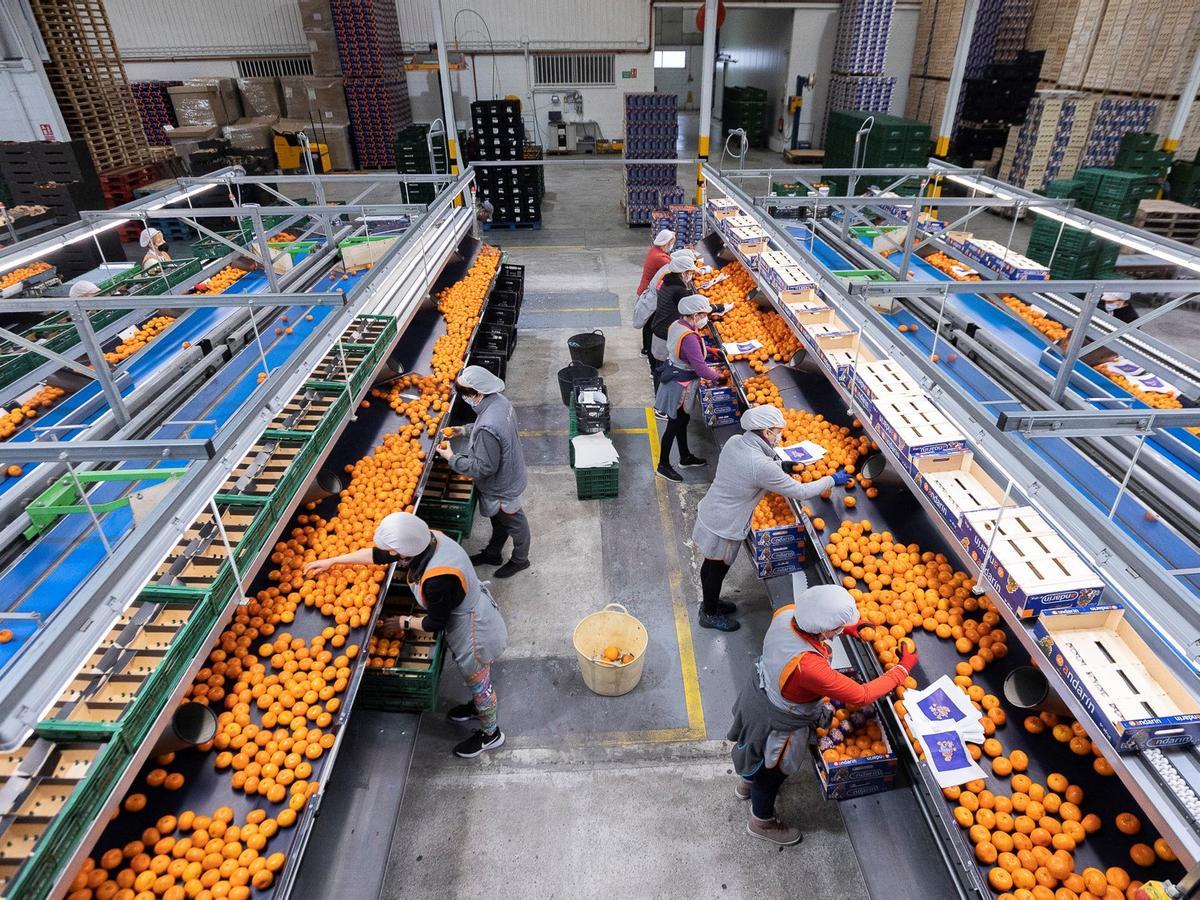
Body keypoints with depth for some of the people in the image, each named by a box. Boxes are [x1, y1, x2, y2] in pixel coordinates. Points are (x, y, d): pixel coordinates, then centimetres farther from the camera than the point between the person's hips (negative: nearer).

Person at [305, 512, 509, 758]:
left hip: (473, 630, -8)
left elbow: (435, 623, -23)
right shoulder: (426, 539, -17)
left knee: (478, 682, 18)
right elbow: (378, 554, -1)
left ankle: (491, 734, 44)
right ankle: (479, 706, 60)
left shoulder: (437, 580, -41)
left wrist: (404, 622, -5)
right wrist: (332, 561, 6)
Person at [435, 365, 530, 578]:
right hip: (507, 475, 8)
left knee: (513, 523, 18)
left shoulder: (488, 428, -40)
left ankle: (520, 560, 44)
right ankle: (492, 553, 52)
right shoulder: (499, 400, -12)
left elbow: (484, 467, -31)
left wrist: (452, 458, -21)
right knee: (498, 519, 29)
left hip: (501, 486, -8)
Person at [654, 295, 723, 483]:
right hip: (680, 386, -9)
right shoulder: (689, 338, -29)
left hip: (672, 377, 9)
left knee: (682, 420, 23)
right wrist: (719, 376, -12)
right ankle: (663, 465, 19)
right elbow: (702, 369, -28)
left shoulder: (676, 325, -1)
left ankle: (685, 457, 40)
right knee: (674, 425, 5)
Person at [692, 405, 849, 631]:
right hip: (723, 529, -8)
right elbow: (800, 492, -20)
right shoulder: (761, 466, -32)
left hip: (709, 514, 8)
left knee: (711, 564, 27)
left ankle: (709, 602, 51)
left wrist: (783, 465, 6)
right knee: (717, 570, 16)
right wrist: (832, 480, -6)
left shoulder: (734, 442, -8)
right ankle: (710, 615, 40)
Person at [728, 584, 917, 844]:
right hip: (775, 723, -6)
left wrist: (846, 627, -5)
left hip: (758, 694, 7)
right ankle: (762, 822, 56)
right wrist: (903, 669, -18)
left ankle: (746, 783, 68)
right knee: (771, 772, 25)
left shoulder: (786, 613, -25)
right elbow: (862, 696, -30)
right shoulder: (808, 667, -45)